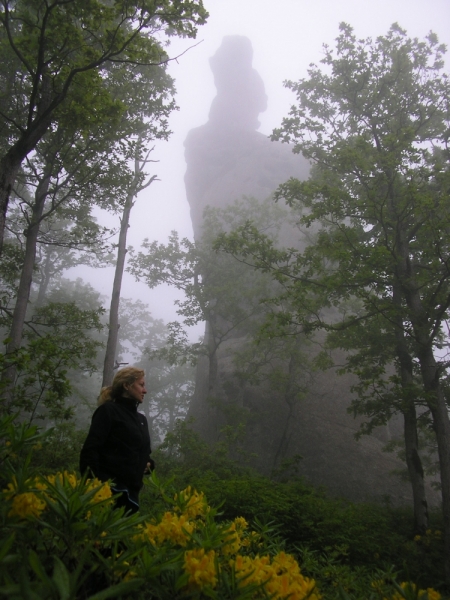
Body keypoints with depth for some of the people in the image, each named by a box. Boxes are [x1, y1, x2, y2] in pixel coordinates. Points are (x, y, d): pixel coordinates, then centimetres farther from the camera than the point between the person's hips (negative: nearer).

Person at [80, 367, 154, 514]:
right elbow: (90, 449, -11)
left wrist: (149, 464, 7)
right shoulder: (109, 410, -2)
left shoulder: (141, 419, 21)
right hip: (109, 489, -7)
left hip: (131, 491, 8)